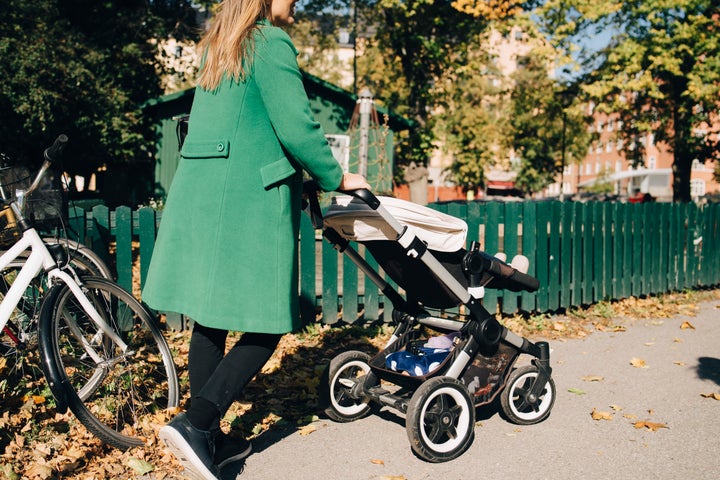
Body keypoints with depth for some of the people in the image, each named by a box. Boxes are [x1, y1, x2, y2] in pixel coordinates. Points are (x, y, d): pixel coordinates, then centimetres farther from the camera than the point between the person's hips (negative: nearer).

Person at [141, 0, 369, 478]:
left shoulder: (216, 50, 22)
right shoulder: (271, 42, -4)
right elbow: (297, 128, -13)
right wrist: (337, 178, 2)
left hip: (196, 198, 9)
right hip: (249, 201, -8)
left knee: (211, 318, 10)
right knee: (265, 325, -1)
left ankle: (209, 438, 18)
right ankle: (195, 423, -8)